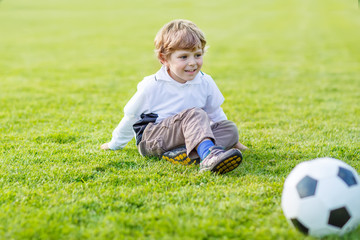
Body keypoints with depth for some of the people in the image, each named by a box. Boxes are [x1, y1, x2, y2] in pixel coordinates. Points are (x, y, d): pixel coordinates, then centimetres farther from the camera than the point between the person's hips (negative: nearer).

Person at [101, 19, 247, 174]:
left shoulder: (205, 83, 4)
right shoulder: (152, 86, -7)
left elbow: (215, 114, 21)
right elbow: (131, 116, 5)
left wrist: (230, 139, 23)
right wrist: (115, 144, 15)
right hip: (150, 137, -5)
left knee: (230, 128, -18)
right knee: (194, 114, -31)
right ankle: (208, 155, -59)